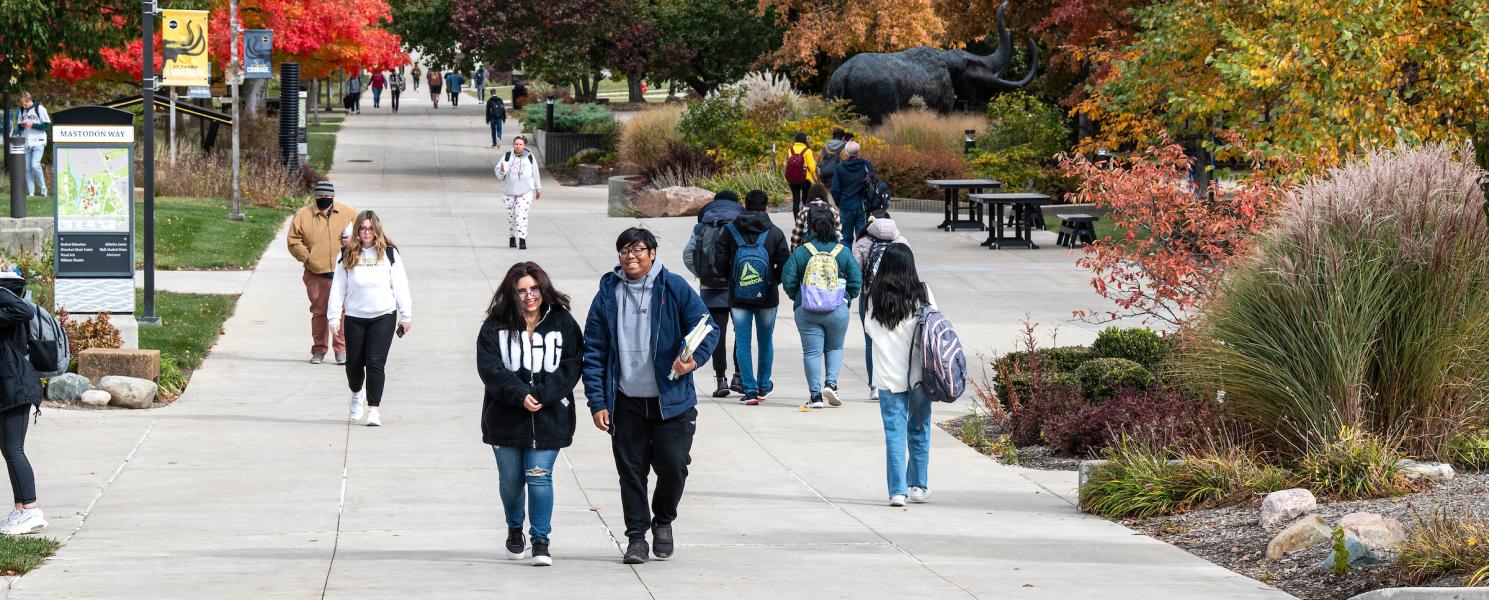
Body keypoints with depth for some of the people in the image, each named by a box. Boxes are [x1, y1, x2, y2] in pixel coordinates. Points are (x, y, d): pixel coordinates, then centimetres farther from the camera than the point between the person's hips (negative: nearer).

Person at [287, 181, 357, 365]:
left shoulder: (349, 213, 6)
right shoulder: (303, 215, 4)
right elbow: (294, 241, 4)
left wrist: (353, 239, -5)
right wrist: (306, 257, -6)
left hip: (342, 272, 0)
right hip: (316, 274, 0)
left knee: (341, 310, -3)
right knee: (319, 311, 4)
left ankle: (341, 349, 5)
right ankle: (318, 350, 13)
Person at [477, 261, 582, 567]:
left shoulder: (563, 323, 2)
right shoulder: (495, 327, 1)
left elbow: (571, 367, -4)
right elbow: (490, 368, -8)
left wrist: (541, 395, -16)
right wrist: (519, 395, -21)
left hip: (549, 416, -1)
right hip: (506, 416, 1)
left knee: (539, 476, -9)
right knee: (511, 480, 11)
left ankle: (541, 540, -3)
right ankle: (514, 529, 36)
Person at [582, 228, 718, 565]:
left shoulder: (674, 289, -1)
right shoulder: (608, 296, 4)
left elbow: (708, 328, 1)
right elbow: (593, 353, 4)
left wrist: (695, 359, -20)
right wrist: (597, 403, -3)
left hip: (672, 400, -2)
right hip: (627, 403, 2)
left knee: (673, 465, -5)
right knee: (631, 471, 3)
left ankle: (663, 521, 22)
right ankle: (636, 537, 14)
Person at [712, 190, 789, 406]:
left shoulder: (731, 231, -2)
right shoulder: (774, 233, -4)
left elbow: (721, 261, -6)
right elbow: (785, 264, -9)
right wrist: (774, 281, 10)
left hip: (738, 297, 0)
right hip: (767, 297, 0)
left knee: (742, 341, 3)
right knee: (766, 340, 16)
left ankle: (750, 389, -4)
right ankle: (764, 386, 25)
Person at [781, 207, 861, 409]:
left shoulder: (800, 252, -4)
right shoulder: (843, 252, -1)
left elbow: (788, 280, -5)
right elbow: (856, 281, -1)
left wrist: (797, 297, 13)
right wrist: (847, 297, 16)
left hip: (806, 310, -1)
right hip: (837, 309, 1)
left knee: (811, 351, 5)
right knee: (835, 347, 19)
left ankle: (815, 394, 0)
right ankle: (831, 383, 0)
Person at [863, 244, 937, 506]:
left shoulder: (875, 298, -4)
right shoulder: (922, 293, -7)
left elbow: (869, 328, 6)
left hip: (889, 376, 0)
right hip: (919, 374, 0)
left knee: (894, 432, 2)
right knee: (919, 430, 13)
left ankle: (898, 490, -4)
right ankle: (918, 486, 22)